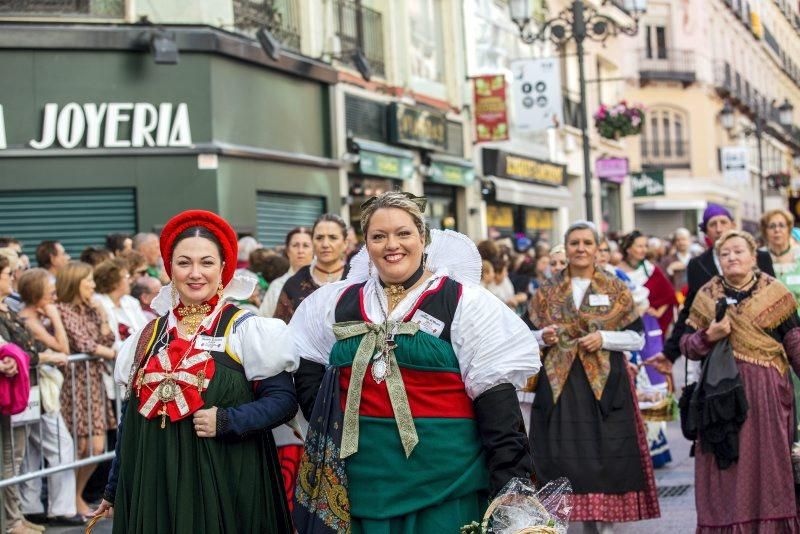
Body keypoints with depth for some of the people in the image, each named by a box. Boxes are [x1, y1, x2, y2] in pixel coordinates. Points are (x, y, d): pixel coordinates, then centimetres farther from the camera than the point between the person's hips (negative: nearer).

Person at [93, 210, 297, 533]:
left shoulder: (245, 329, -3)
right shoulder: (150, 336, 9)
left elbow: (283, 400, -7)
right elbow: (133, 417, 15)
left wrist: (227, 421, -21)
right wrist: (114, 489, 16)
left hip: (226, 484, -4)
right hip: (156, 485, 4)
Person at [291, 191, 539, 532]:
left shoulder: (463, 302, -3)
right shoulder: (339, 302, 9)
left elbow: (497, 400, -8)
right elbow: (307, 366, 22)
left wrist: (510, 485, -13)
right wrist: (326, 421, 7)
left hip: (445, 477, -3)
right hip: (363, 478, 4)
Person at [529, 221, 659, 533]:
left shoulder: (616, 290, 5)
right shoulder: (547, 291, 9)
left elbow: (637, 339, 4)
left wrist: (604, 338, -12)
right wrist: (544, 337, -8)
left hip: (604, 385, -1)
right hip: (558, 385, 1)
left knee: (605, 456, -2)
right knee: (560, 456, -2)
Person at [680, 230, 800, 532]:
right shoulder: (706, 297, 7)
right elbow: (686, 345, 7)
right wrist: (709, 336, -12)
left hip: (769, 393, -1)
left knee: (770, 462, 1)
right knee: (729, 468, 2)